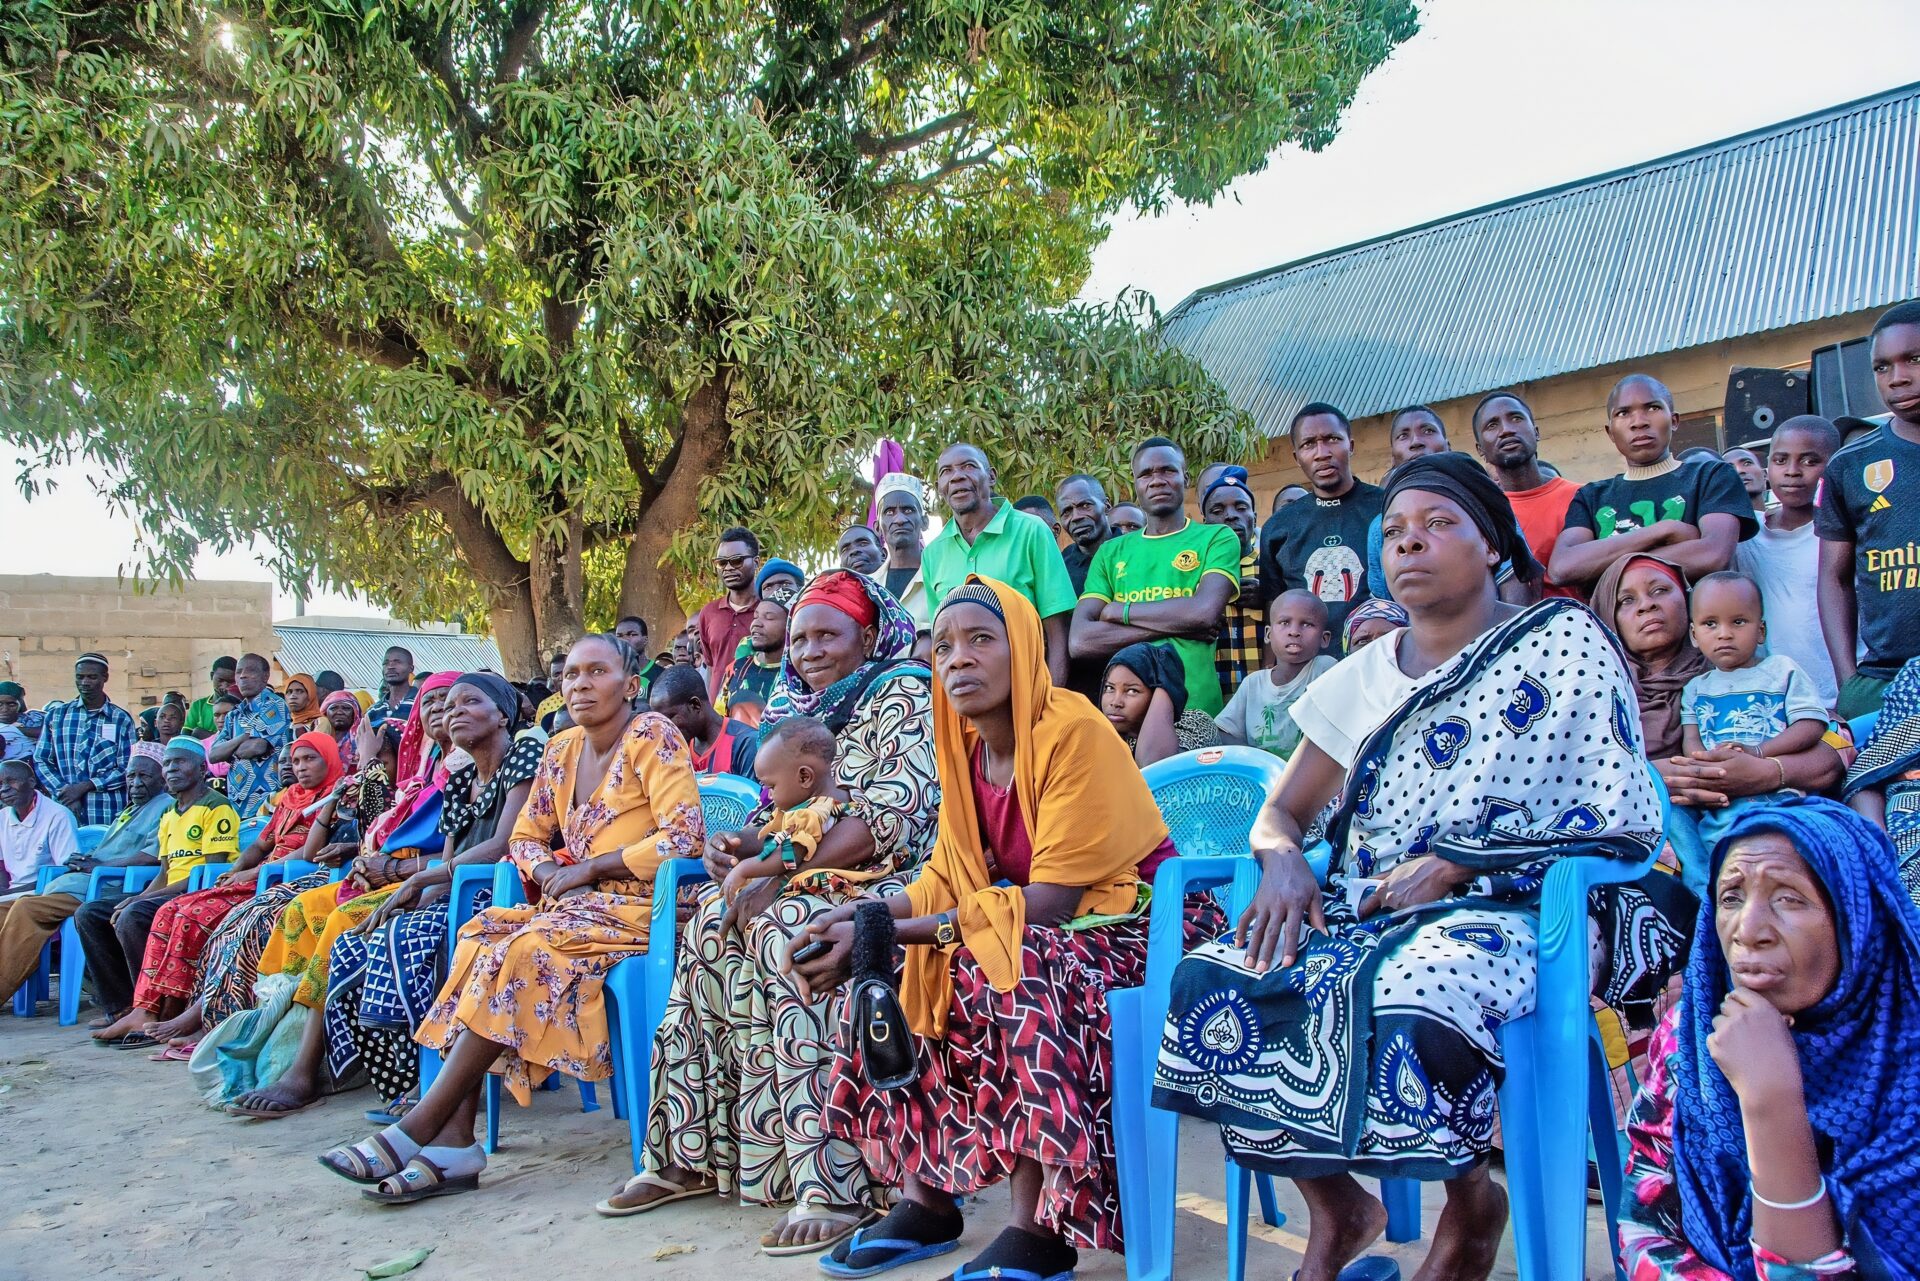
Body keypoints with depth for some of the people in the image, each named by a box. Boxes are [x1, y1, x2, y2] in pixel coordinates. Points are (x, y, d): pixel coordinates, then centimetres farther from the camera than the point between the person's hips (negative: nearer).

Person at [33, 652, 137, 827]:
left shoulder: (121, 719, 4)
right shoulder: (56, 715, 11)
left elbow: (128, 769, 0)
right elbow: (40, 760, 9)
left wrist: (83, 787, -10)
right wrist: (63, 792, -6)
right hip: (64, 811, 1)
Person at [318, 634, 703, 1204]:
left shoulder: (652, 736, -6)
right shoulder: (562, 749, 16)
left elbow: (684, 837, -15)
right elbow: (525, 836, 22)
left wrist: (587, 869, -13)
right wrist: (550, 872, -2)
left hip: (637, 906, -7)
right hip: (572, 902, 7)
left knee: (520, 953, -28)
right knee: (476, 938, -18)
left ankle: (418, 1128, -23)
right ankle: (454, 1141, -26)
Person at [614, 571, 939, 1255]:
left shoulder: (901, 696, -5)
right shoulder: (799, 707, 20)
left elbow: (892, 816, -17)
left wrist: (781, 875, -21)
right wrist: (741, 843, -3)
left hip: (882, 879, -7)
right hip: (806, 878, 8)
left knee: (786, 929, -33)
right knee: (711, 922, -16)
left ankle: (835, 1182, -34)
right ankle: (695, 1154, -12)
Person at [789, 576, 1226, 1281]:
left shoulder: (1072, 731, -21)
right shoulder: (965, 745, 2)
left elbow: (1047, 904, -25)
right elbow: (946, 878, 4)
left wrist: (883, 933, -27)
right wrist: (858, 916, -16)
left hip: (1136, 924, -8)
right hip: (1021, 923, 8)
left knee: (1013, 970, -34)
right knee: (897, 977, -7)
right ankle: (923, 1198, -3)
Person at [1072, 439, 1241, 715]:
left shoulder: (1218, 538, 4)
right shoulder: (1111, 552, 11)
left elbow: (1205, 612, -14)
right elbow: (1080, 641, -2)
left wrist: (1120, 611, -5)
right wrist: (1175, 624, -9)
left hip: (1195, 708, -2)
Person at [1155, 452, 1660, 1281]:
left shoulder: (1566, 644, 1)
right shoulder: (1364, 676, 14)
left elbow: (1629, 824, -6)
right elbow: (1279, 814, 17)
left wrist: (1460, 864, -15)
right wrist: (1284, 860, -9)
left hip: (1497, 911, -5)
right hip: (1363, 913, 5)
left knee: (1411, 996, -38)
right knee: (1210, 981, -22)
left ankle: (1472, 1204, -5)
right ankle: (1335, 1210, 0)